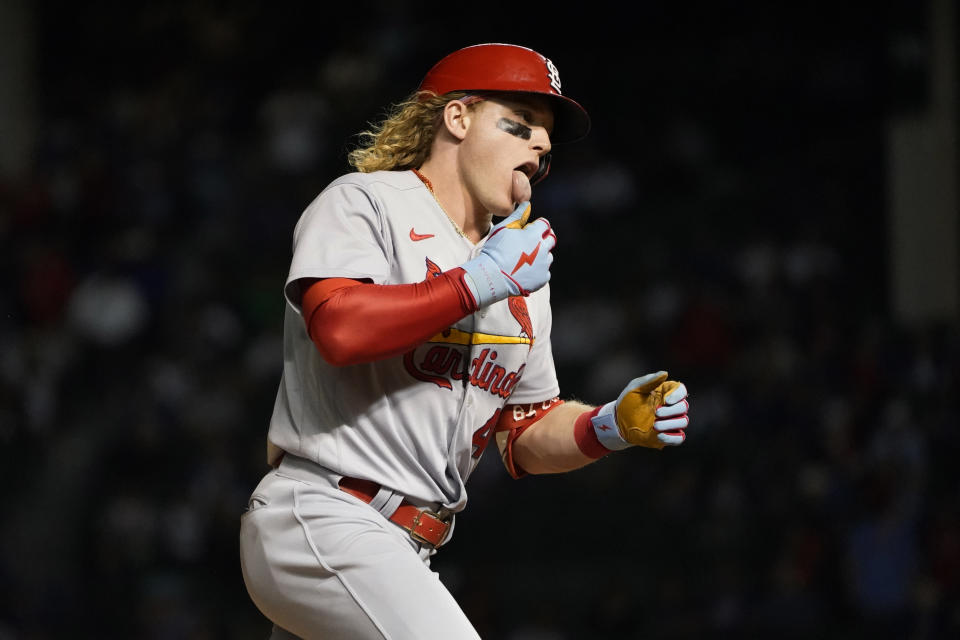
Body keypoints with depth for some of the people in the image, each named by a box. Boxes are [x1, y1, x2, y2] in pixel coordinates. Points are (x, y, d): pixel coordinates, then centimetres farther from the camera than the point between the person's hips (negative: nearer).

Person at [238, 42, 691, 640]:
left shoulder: (522, 270, 20)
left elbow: (528, 434, 20)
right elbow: (340, 329, -21)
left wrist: (614, 425, 0)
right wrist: (482, 282, -14)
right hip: (317, 517, -8)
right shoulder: (362, 203, -1)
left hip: (404, 555, 8)